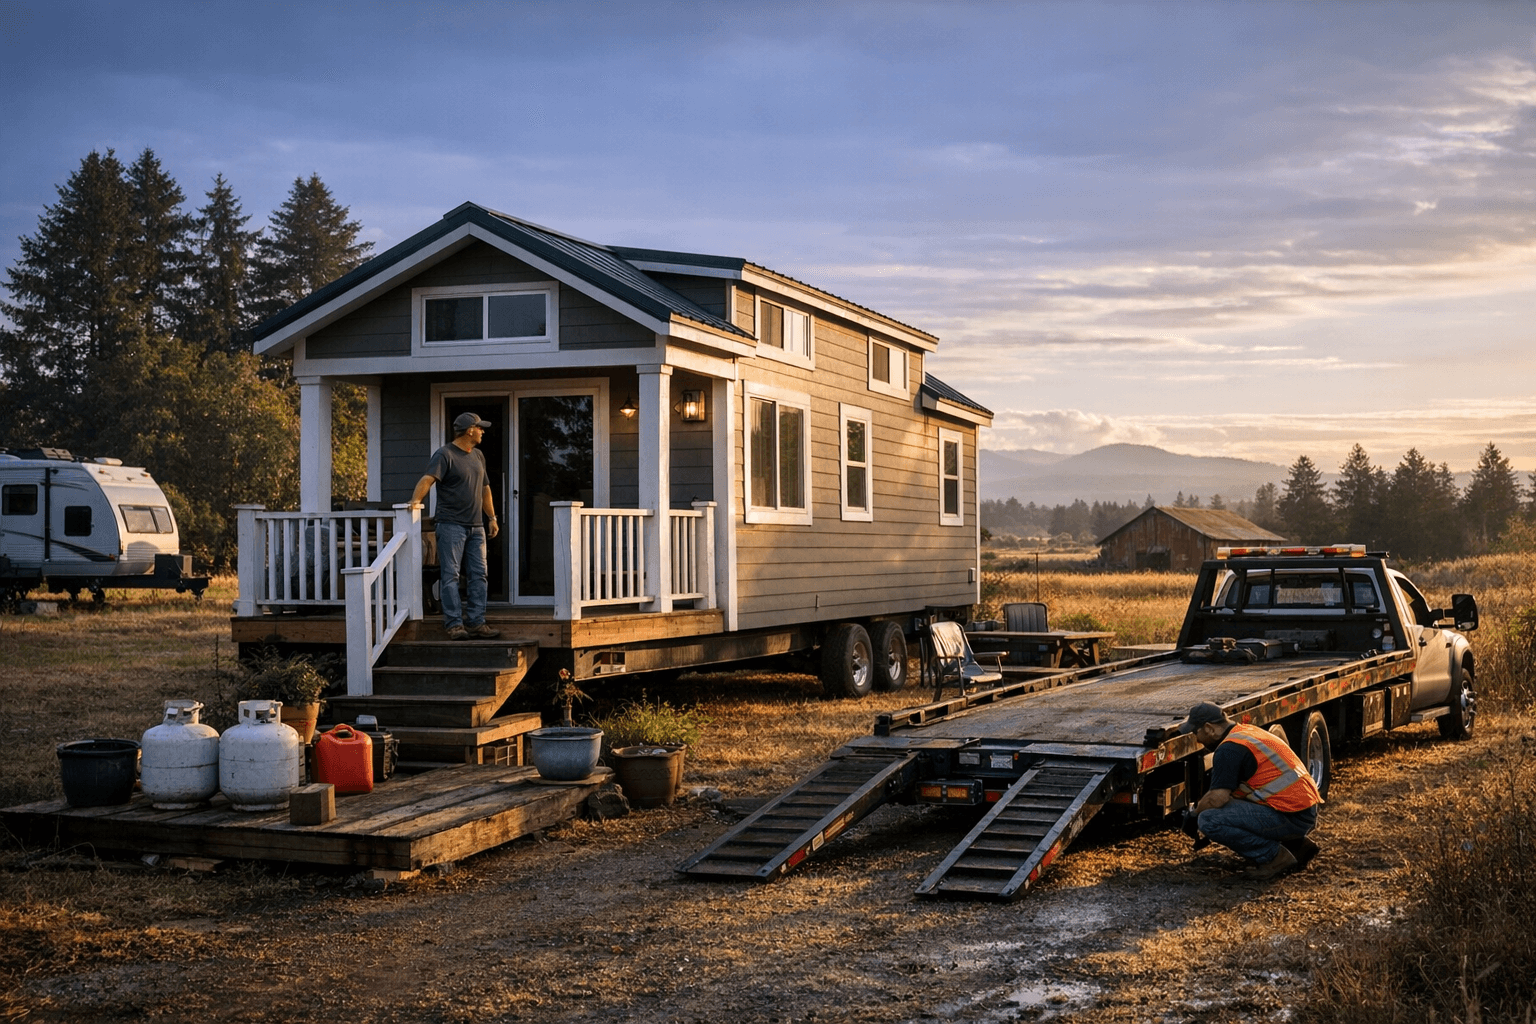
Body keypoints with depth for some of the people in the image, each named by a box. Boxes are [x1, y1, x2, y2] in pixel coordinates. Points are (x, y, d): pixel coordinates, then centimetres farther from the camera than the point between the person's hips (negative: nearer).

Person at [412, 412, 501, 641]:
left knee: (478, 575, 5)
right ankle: (454, 624, -5)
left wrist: (492, 517, 22)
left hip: (476, 527, 8)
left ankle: (476, 623, 9)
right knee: (451, 576, -6)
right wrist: (416, 500, -36)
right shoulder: (445, 455, -7)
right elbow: (428, 479, -20)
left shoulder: (478, 457, 18)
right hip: (451, 525, -7)